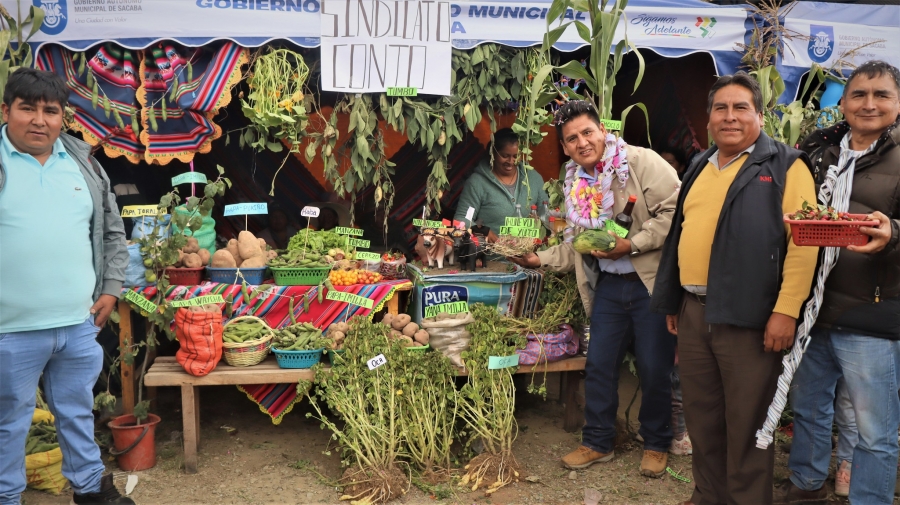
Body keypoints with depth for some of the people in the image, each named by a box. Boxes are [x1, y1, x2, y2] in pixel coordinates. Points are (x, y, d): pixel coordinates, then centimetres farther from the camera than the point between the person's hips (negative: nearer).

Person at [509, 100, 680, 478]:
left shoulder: (642, 162, -11)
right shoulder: (577, 184, 11)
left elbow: (675, 210, -19)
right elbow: (576, 246, 17)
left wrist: (632, 244, -21)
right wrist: (541, 259, 3)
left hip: (651, 283, -6)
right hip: (608, 285, 6)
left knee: (654, 368, 3)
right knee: (599, 365, 10)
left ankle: (656, 444, 23)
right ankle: (597, 442, 26)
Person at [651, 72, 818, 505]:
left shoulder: (784, 167, -4)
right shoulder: (698, 169, 16)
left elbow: (803, 241, -12)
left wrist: (787, 309, -18)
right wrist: (671, 302, 20)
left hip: (748, 317, -6)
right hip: (693, 313, 7)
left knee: (747, 422, 5)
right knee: (701, 416, 16)